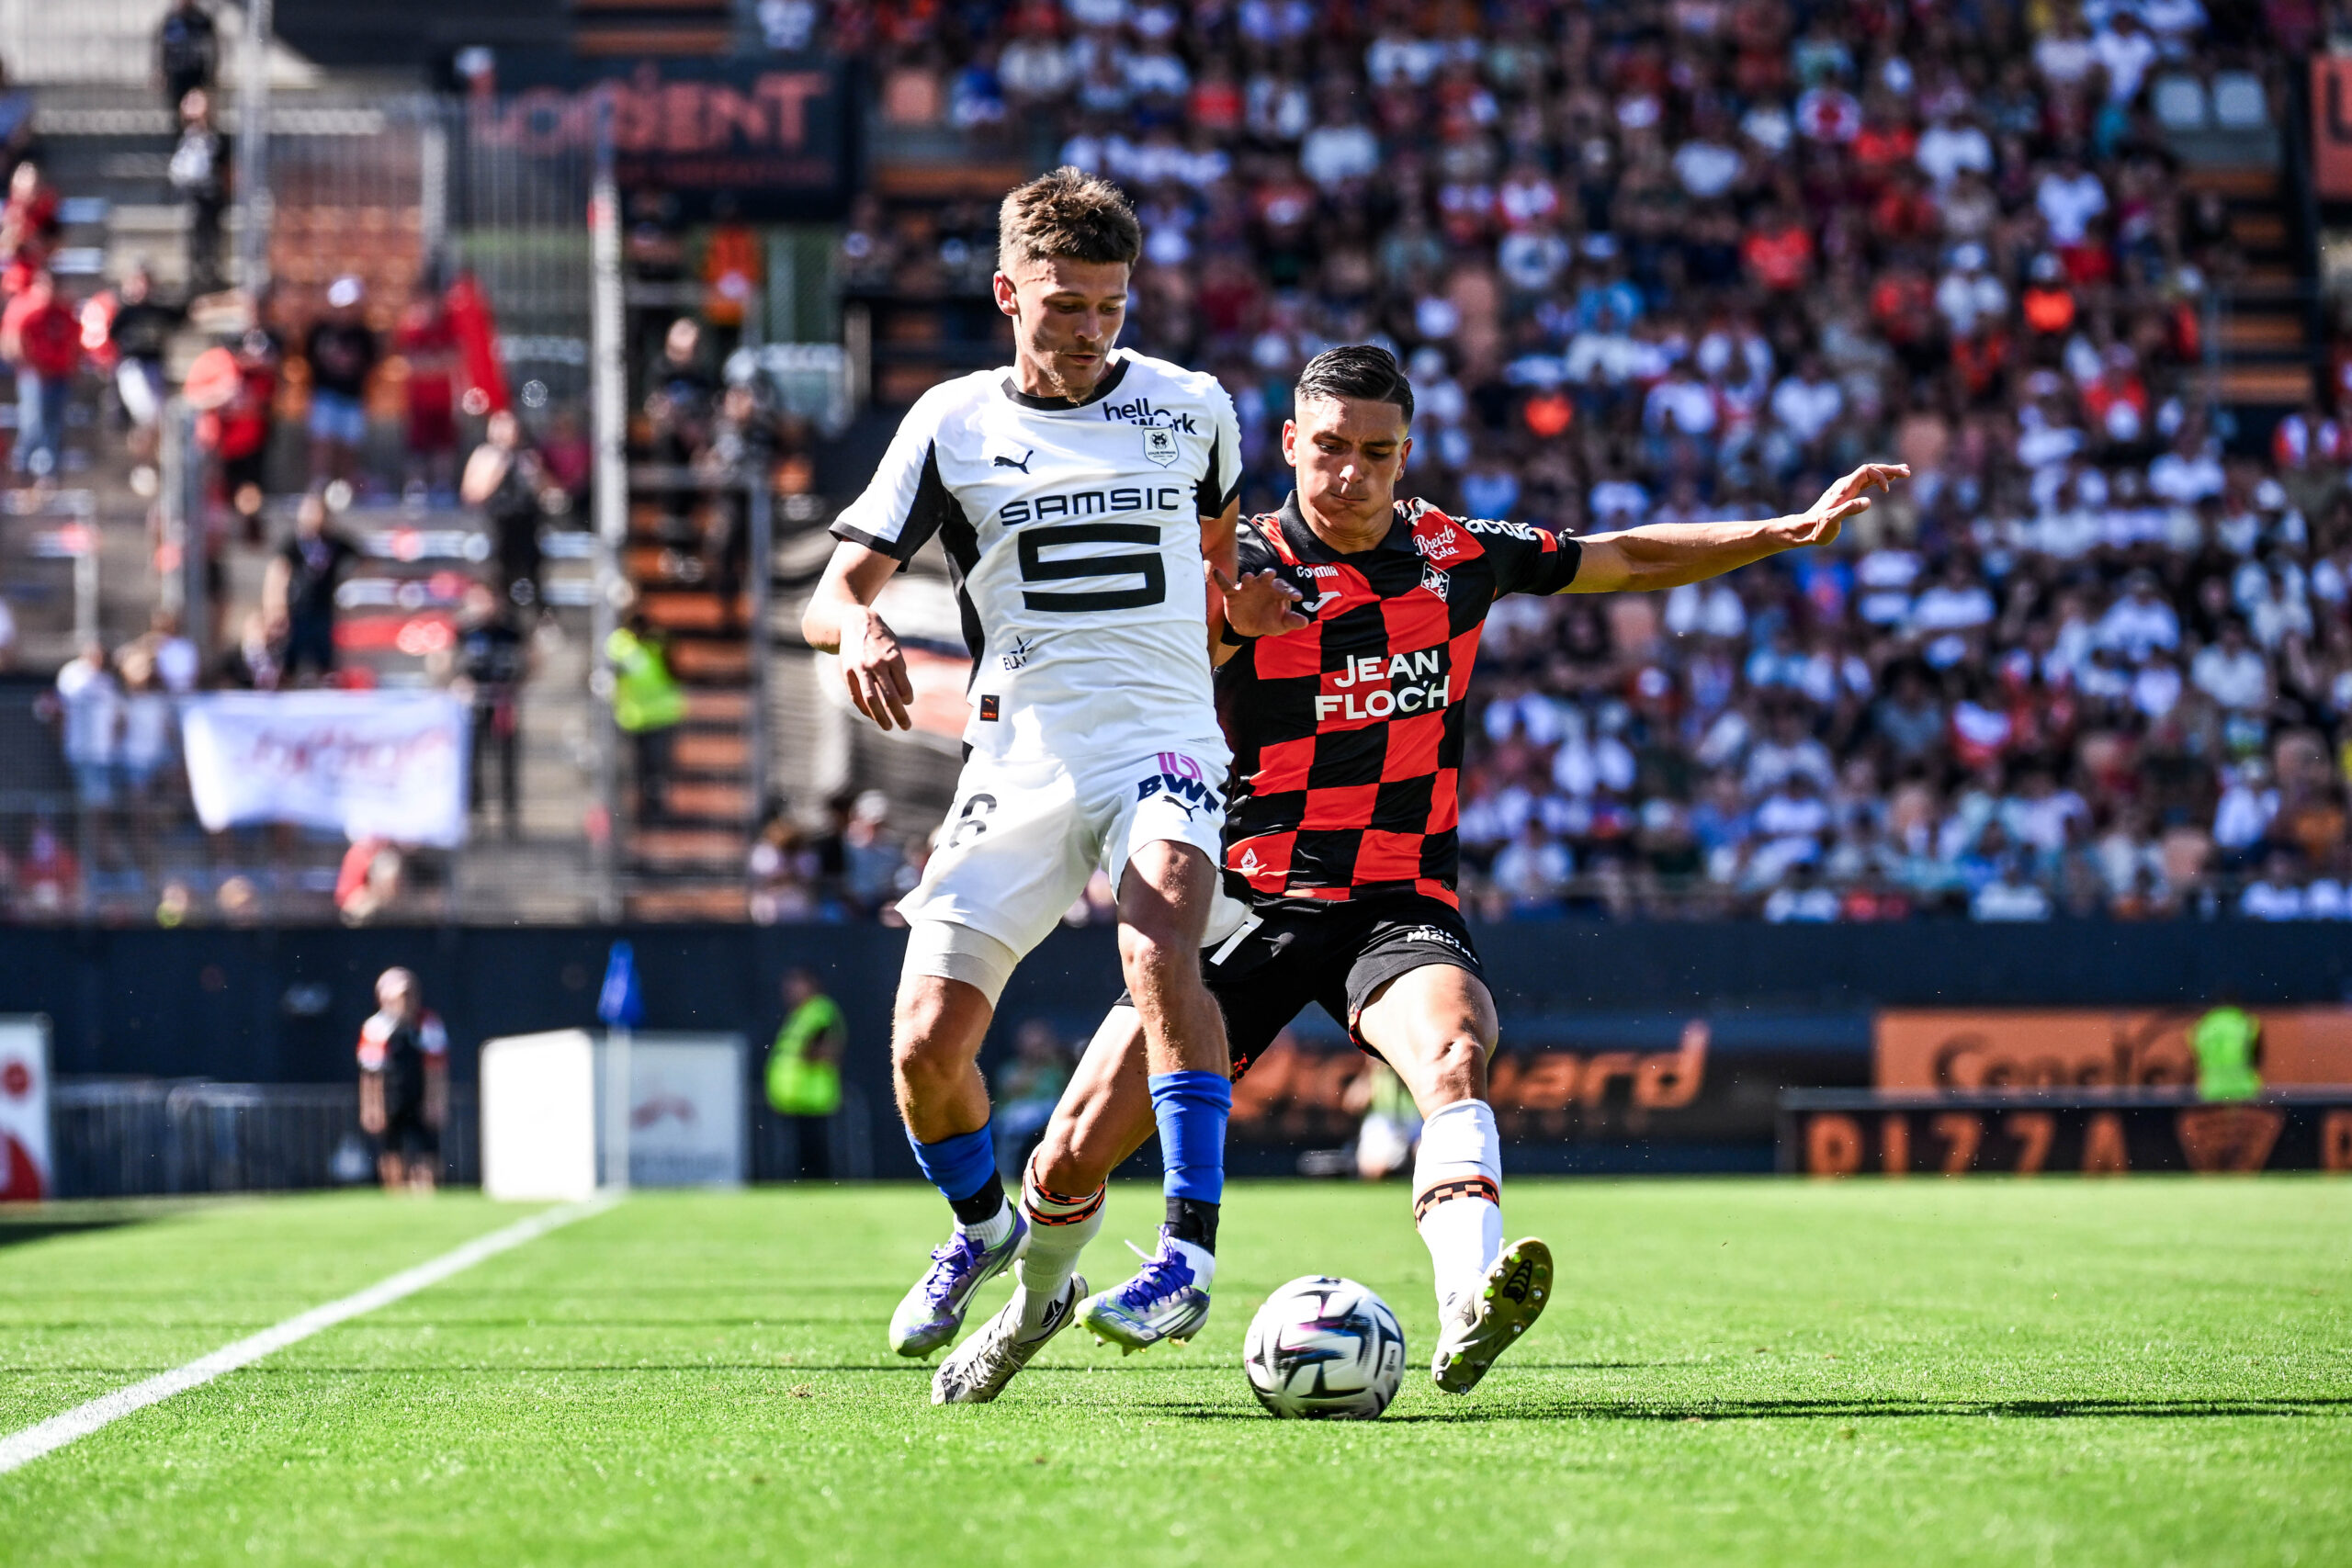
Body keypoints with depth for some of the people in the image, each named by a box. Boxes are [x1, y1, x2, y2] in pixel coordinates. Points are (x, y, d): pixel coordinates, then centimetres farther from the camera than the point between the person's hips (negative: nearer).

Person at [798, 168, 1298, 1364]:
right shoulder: (952, 424, 5)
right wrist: (860, 627, -21)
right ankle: (984, 1230, 25)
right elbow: (831, 593, 0)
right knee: (925, 1044, -7)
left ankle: (1190, 1250, -34)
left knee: (1159, 947, -33)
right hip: (1017, 760, 2)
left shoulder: (1191, 409, 7)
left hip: (1161, 746, -1)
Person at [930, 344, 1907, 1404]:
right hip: (1254, 904, -1)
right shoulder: (1245, 569, -8)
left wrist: (1792, 529, 14)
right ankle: (1034, 1304, 29)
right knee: (1073, 1155, -4)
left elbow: (1629, 560, 18)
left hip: (1401, 907, 1)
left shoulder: (1457, 554, 5)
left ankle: (1468, 1314, -54)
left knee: (1452, 1053, -34)